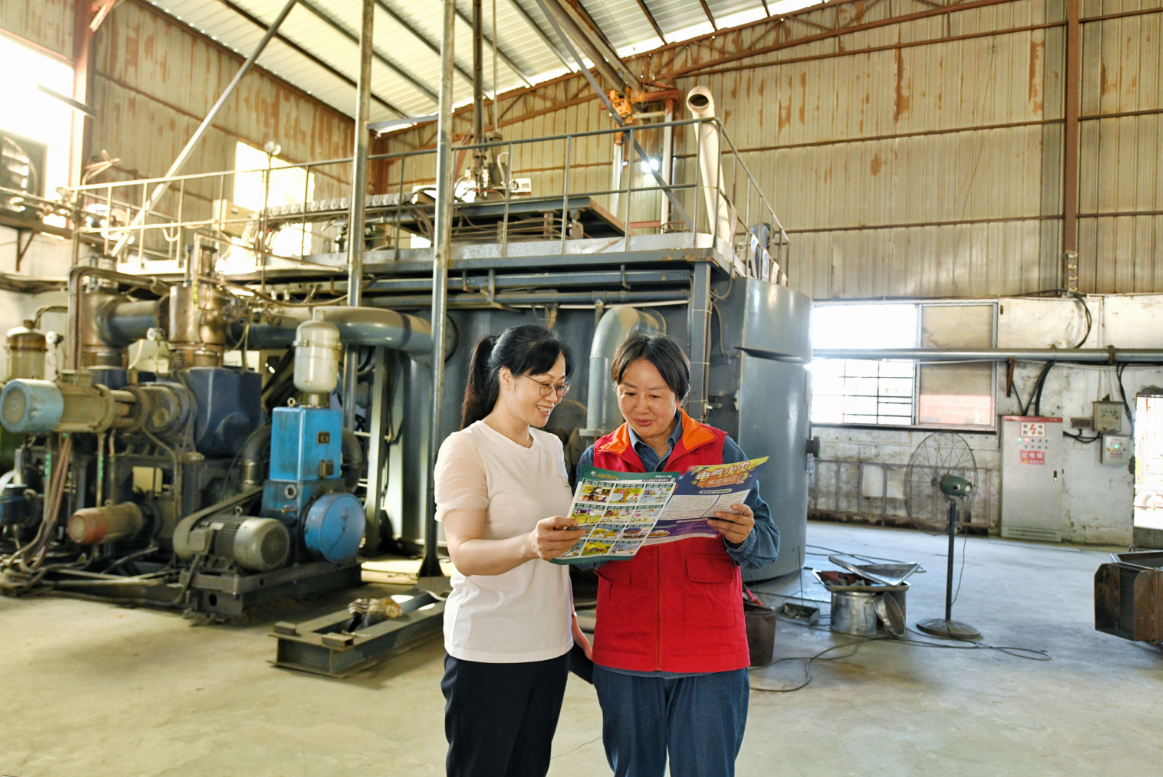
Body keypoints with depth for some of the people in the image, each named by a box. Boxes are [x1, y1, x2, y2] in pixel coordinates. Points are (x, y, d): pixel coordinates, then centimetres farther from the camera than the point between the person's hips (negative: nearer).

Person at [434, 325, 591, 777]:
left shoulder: (551, 447, 10)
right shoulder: (465, 448, -11)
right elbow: (464, 554, -21)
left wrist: (570, 619, 14)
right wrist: (528, 545, -40)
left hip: (550, 645, 6)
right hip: (488, 651, -6)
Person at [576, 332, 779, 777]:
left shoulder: (721, 452, -1)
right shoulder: (597, 458, 4)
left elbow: (768, 545, -4)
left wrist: (743, 537, -26)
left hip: (709, 656, -2)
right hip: (623, 656, 2)